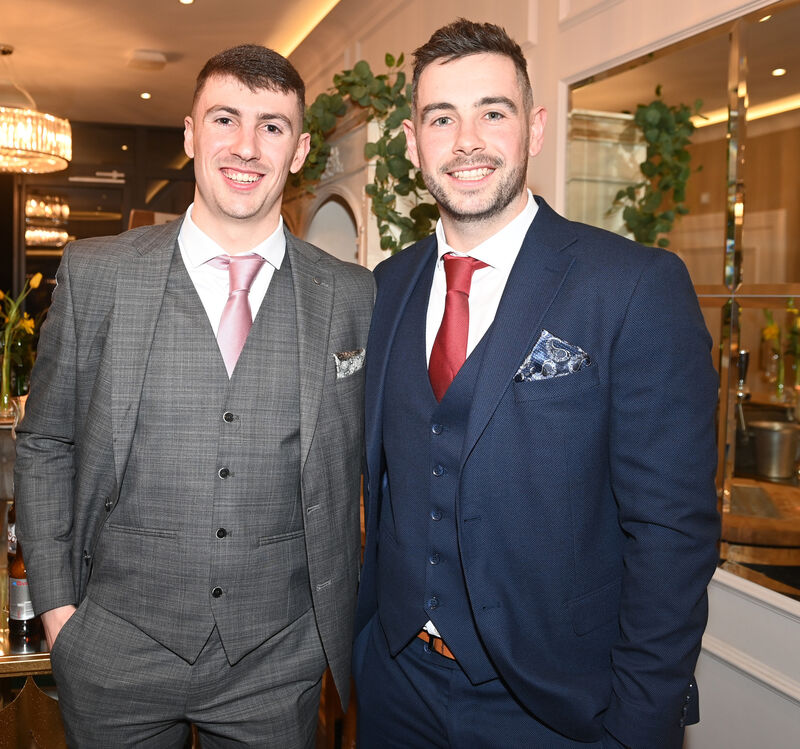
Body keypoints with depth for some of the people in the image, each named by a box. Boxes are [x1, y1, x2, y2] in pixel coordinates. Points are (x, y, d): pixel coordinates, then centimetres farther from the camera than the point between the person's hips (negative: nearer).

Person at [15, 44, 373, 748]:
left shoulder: (354, 297, -3)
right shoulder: (94, 273, -4)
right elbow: (44, 445, 2)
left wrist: (366, 622, 3)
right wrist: (57, 606, -1)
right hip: (117, 656, 0)